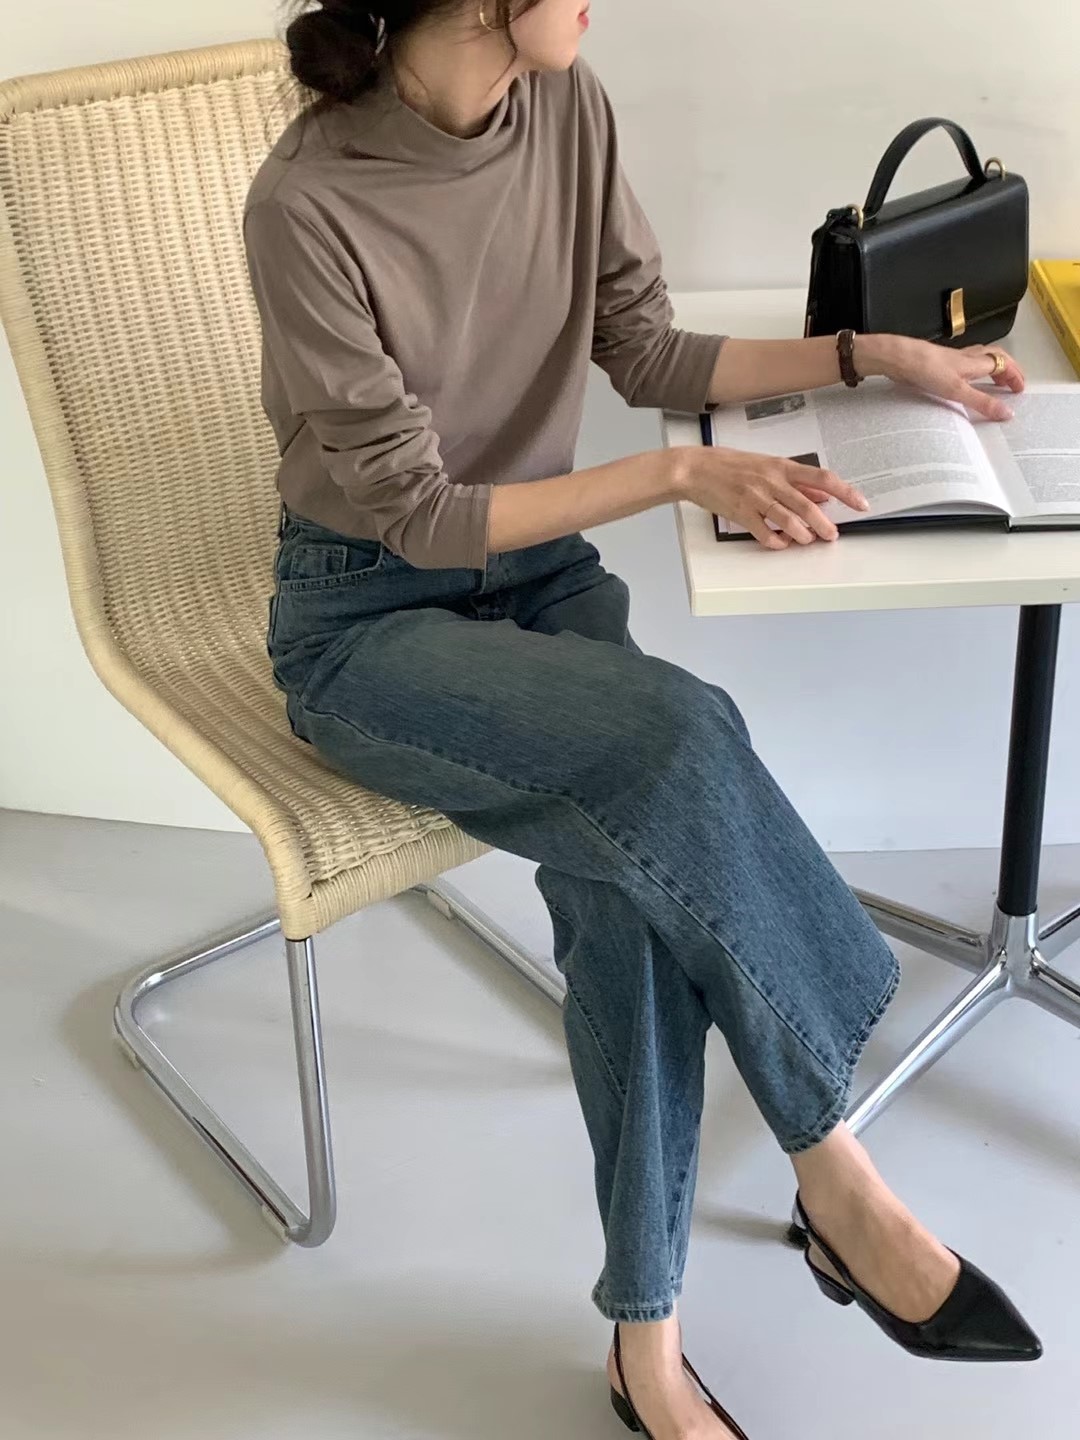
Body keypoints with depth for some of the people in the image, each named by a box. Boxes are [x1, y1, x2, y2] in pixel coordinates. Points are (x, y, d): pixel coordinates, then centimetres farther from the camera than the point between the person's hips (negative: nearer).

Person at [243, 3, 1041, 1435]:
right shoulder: (309, 203, -21)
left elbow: (648, 352, 9)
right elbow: (419, 514, -18)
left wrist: (876, 352, 7)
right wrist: (682, 475, -22)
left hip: (540, 568, 5)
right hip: (370, 618, -5)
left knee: (629, 861, -25)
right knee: (674, 734, -32)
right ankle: (838, 1178, -14)